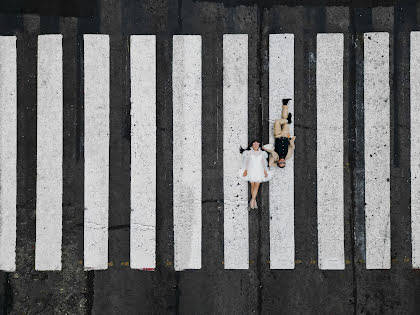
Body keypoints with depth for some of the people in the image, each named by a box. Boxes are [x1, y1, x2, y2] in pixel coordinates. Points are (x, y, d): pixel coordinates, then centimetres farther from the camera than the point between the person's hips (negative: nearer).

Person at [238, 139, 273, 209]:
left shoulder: (262, 153, 14)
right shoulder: (249, 153, 9)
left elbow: (264, 163, 11)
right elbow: (246, 162, 4)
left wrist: (265, 171, 0)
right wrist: (245, 170, -8)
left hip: (259, 171, 1)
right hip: (251, 171, -1)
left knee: (257, 185, -10)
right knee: (252, 185, -1)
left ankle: (252, 201, -11)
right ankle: (254, 201, 9)